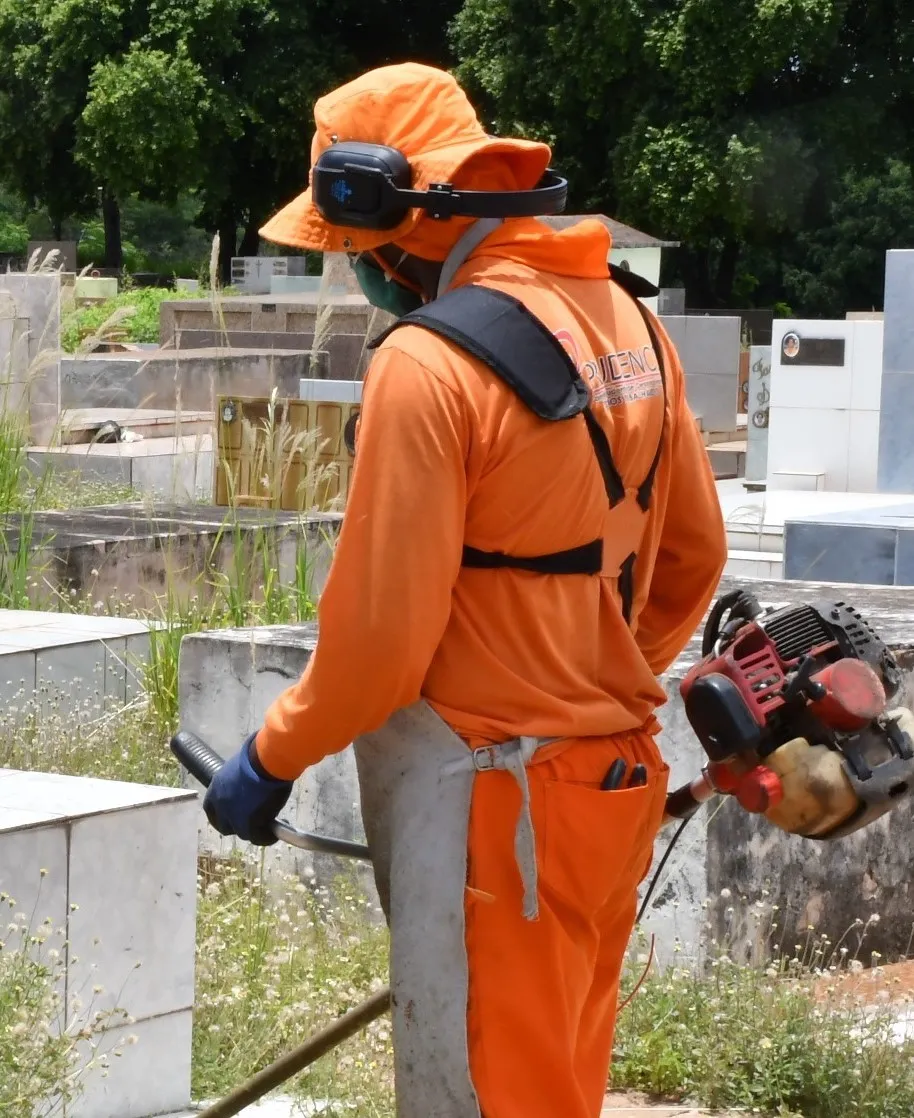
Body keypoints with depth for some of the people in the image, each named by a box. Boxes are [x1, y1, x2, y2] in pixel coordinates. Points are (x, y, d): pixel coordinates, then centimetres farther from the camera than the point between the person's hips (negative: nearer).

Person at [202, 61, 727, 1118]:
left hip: (488, 802, -8)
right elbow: (692, 554, 15)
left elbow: (382, 632, -17)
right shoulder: (627, 323, 7)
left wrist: (271, 758, -3)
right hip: (617, 780, 8)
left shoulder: (431, 362, -18)